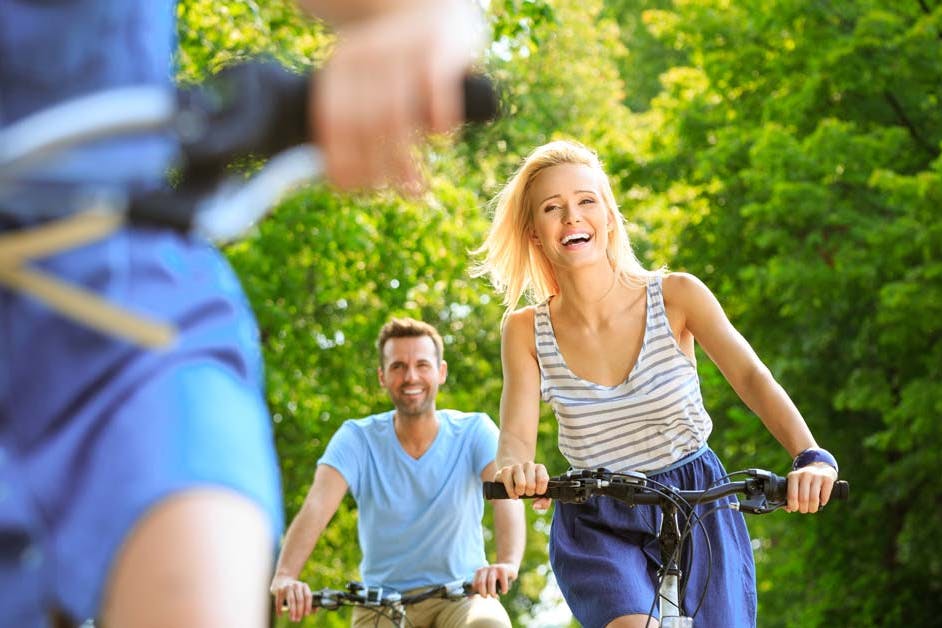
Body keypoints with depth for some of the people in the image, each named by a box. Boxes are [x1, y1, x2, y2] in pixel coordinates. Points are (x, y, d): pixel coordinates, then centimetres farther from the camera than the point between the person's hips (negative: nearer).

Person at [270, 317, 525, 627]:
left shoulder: (475, 431, -6)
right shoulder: (358, 439, -6)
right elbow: (316, 506, -21)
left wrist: (507, 563, -45)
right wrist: (284, 576, -41)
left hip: (462, 593, -1)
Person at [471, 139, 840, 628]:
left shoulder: (676, 295, -7)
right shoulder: (527, 331, -4)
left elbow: (751, 377, -18)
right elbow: (516, 436, -12)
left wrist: (810, 457, -36)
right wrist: (515, 469, -38)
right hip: (596, 527, -1)